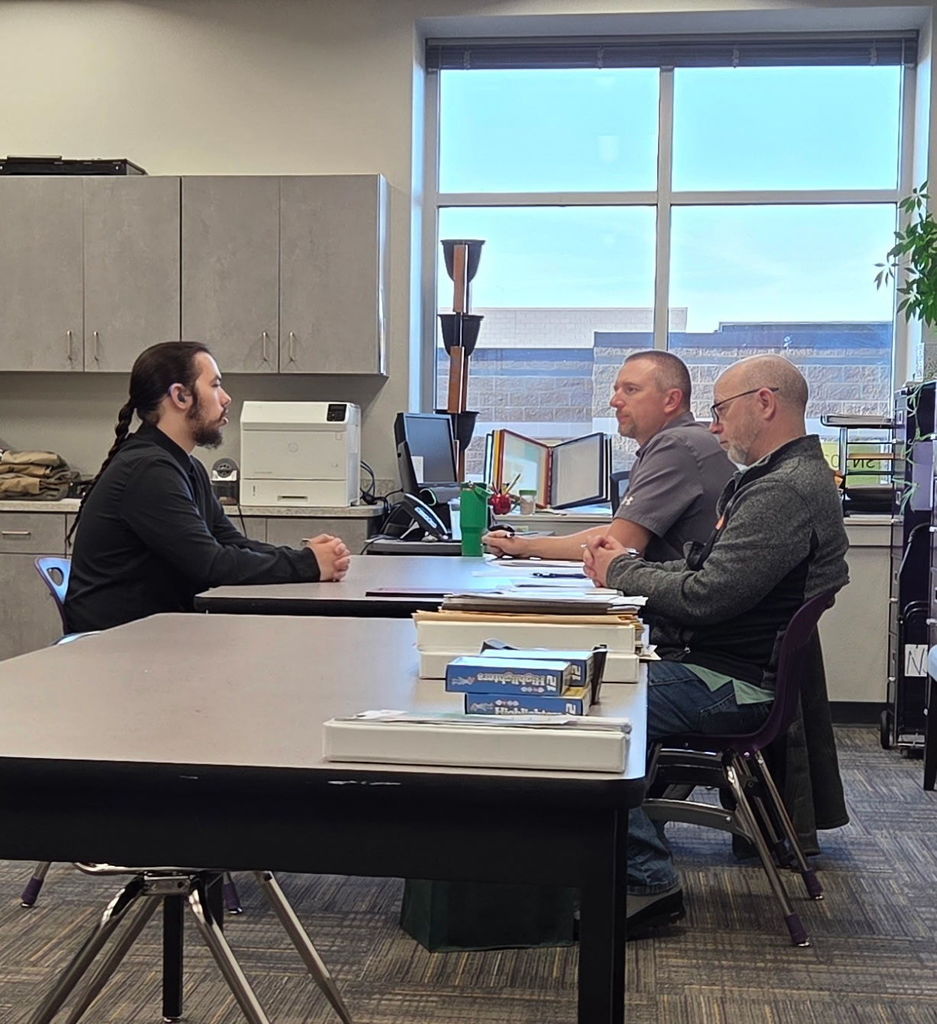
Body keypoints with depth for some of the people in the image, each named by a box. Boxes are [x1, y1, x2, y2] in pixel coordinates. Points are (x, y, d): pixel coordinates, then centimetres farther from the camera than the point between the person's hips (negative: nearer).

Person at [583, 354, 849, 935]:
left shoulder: (785, 491, -20)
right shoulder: (782, 478, 17)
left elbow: (705, 597, -25)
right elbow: (709, 578, 19)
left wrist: (621, 572, -8)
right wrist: (627, 565, 4)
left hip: (735, 684, -11)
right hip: (709, 660, 11)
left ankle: (647, 882, -9)